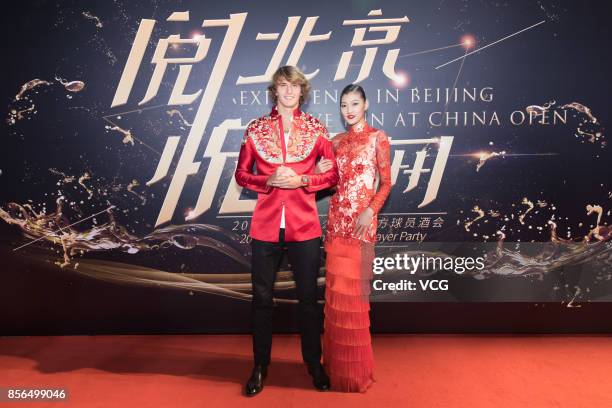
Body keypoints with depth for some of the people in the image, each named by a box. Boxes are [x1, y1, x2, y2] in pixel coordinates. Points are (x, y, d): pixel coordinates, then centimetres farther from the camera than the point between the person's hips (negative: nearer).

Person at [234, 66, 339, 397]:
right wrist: (268, 180, -12)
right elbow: (241, 174, 6)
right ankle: (260, 366, 26)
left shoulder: (316, 128, 4)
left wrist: (302, 180, -12)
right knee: (262, 298, 8)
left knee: (308, 297, 9)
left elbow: (333, 174, 4)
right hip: (266, 224, 1)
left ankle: (314, 363, 28)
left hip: (304, 224, 0)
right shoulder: (256, 129, 5)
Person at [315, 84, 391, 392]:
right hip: (337, 217, 5)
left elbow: (386, 182, -3)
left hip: (362, 219, -5)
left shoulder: (377, 137, 1)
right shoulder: (337, 141, 14)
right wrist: (320, 171, -3)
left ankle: (356, 368, 15)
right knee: (336, 289, 7)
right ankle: (337, 363, 22)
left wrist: (370, 211, -17)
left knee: (354, 289, -2)